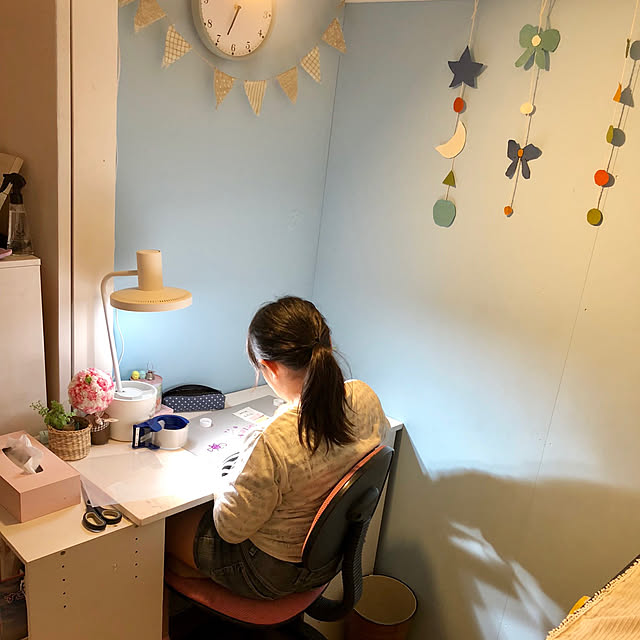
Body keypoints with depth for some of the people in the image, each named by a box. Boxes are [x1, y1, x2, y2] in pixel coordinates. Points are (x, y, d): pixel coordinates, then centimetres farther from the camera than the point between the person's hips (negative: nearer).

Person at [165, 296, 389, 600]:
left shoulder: (272, 442, -39)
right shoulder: (365, 398, -19)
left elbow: (231, 527, -24)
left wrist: (229, 479, -4)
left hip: (273, 573, -7)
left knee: (167, 524, 17)